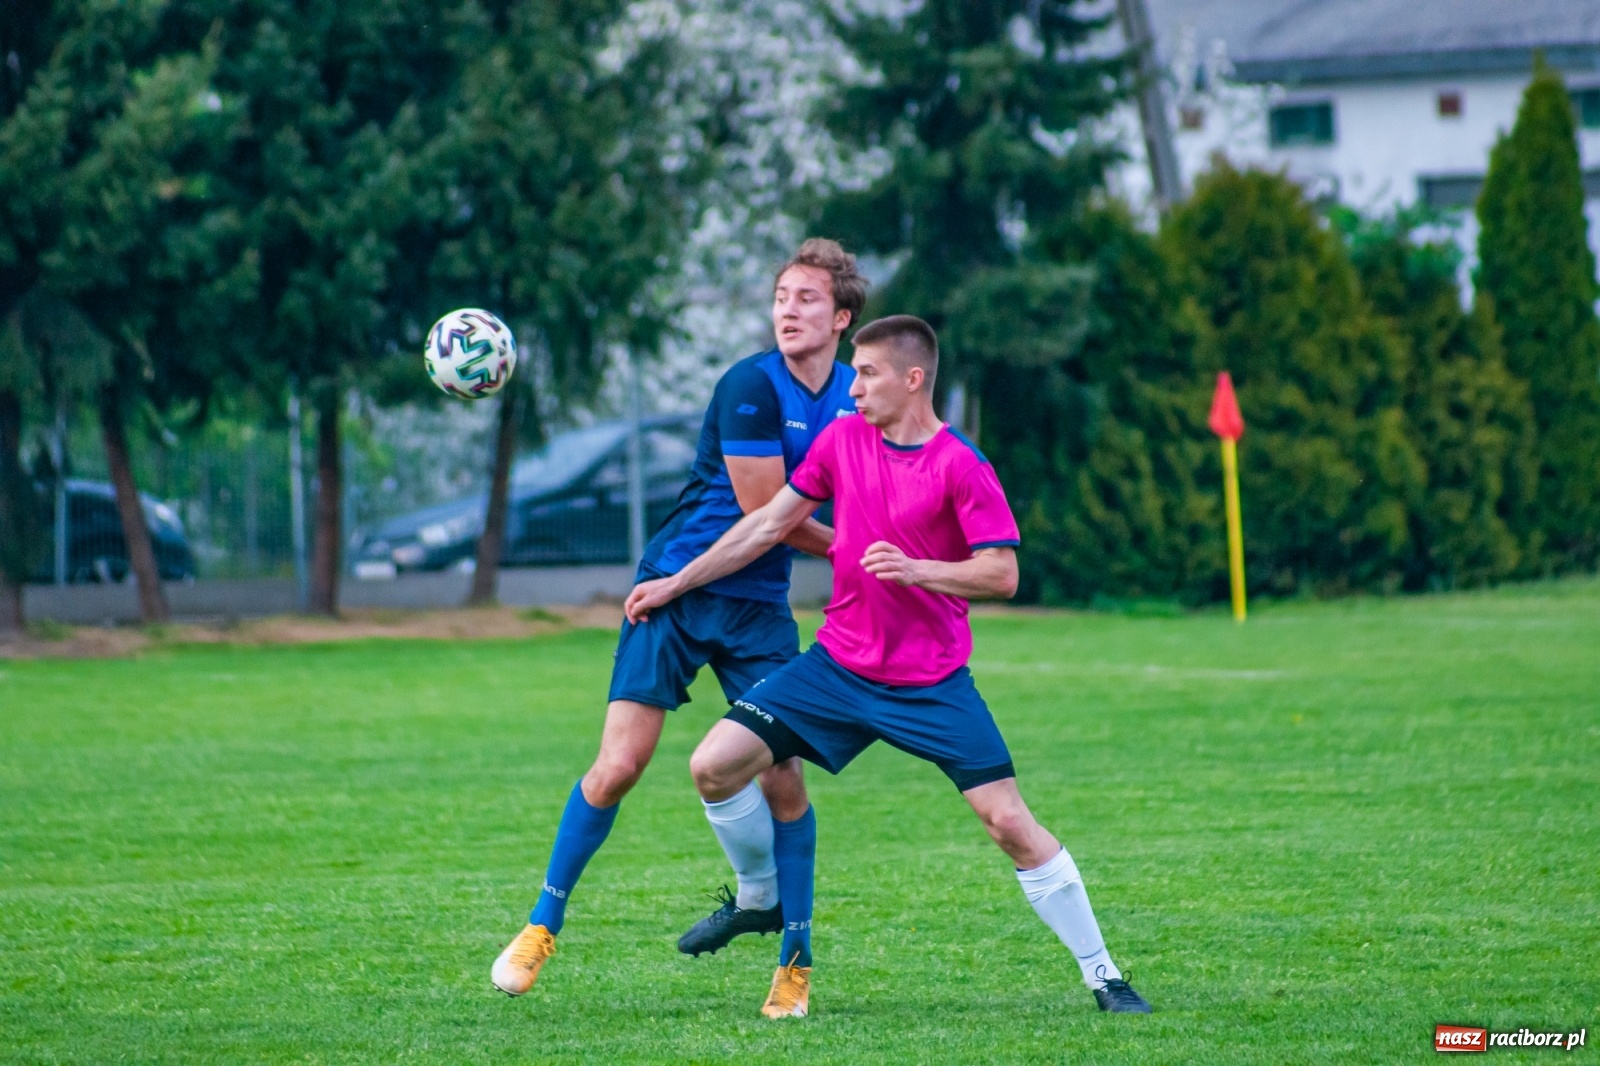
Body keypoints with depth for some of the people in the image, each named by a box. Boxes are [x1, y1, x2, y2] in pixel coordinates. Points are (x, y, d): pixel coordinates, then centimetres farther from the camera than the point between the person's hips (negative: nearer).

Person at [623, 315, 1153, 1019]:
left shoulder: (960, 466, -12)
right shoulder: (843, 439, 3)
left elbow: (1001, 575, -14)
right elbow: (770, 523, 12)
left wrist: (916, 569, -29)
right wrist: (676, 584, 14)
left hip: (932, 684, -5)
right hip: (840, 665, 5)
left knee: (1010, 823, -10)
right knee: (714, 766, -8)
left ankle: (1103, 978, 1)